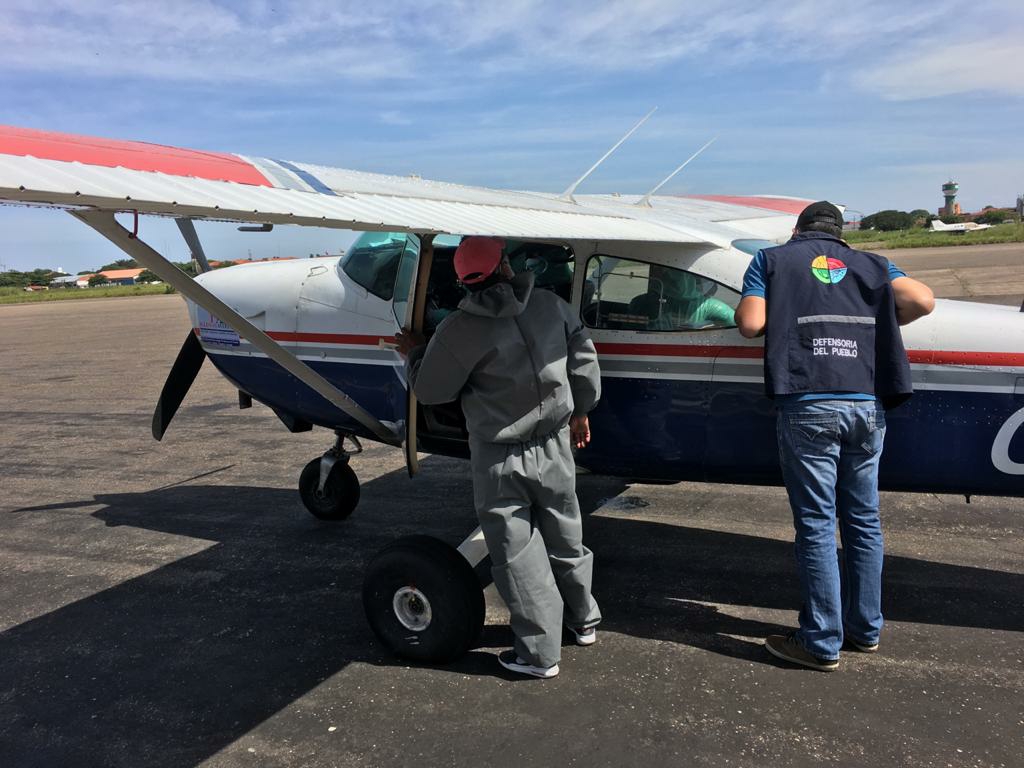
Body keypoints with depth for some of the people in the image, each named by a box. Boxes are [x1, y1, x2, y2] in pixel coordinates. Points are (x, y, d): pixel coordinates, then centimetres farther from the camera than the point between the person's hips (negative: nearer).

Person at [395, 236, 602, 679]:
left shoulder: (460, 330, -17)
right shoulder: (551, 305, -5)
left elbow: (430, 391, -7)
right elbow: (584, 357, 4)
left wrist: (413, 354, 12)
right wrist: (581, 410, 18)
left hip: (501, 460, -5)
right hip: (555, 445, 5)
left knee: (517, 552, 7)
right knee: (564, 536, 22)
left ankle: (539, 652, 18)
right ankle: (583, 619, 41)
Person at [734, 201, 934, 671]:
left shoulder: (771, 260, 11)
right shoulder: (869, 264, 19)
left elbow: (751, 324, -1)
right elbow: (923, 300, 5)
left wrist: (760, 314, 21)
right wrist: (876, 324, 21)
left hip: (808, 406, -3)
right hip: (867, 406, 4)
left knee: (816, 525, 2)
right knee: (863, 522, 15)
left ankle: (822, 643, 10)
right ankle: (865, 630, 28)